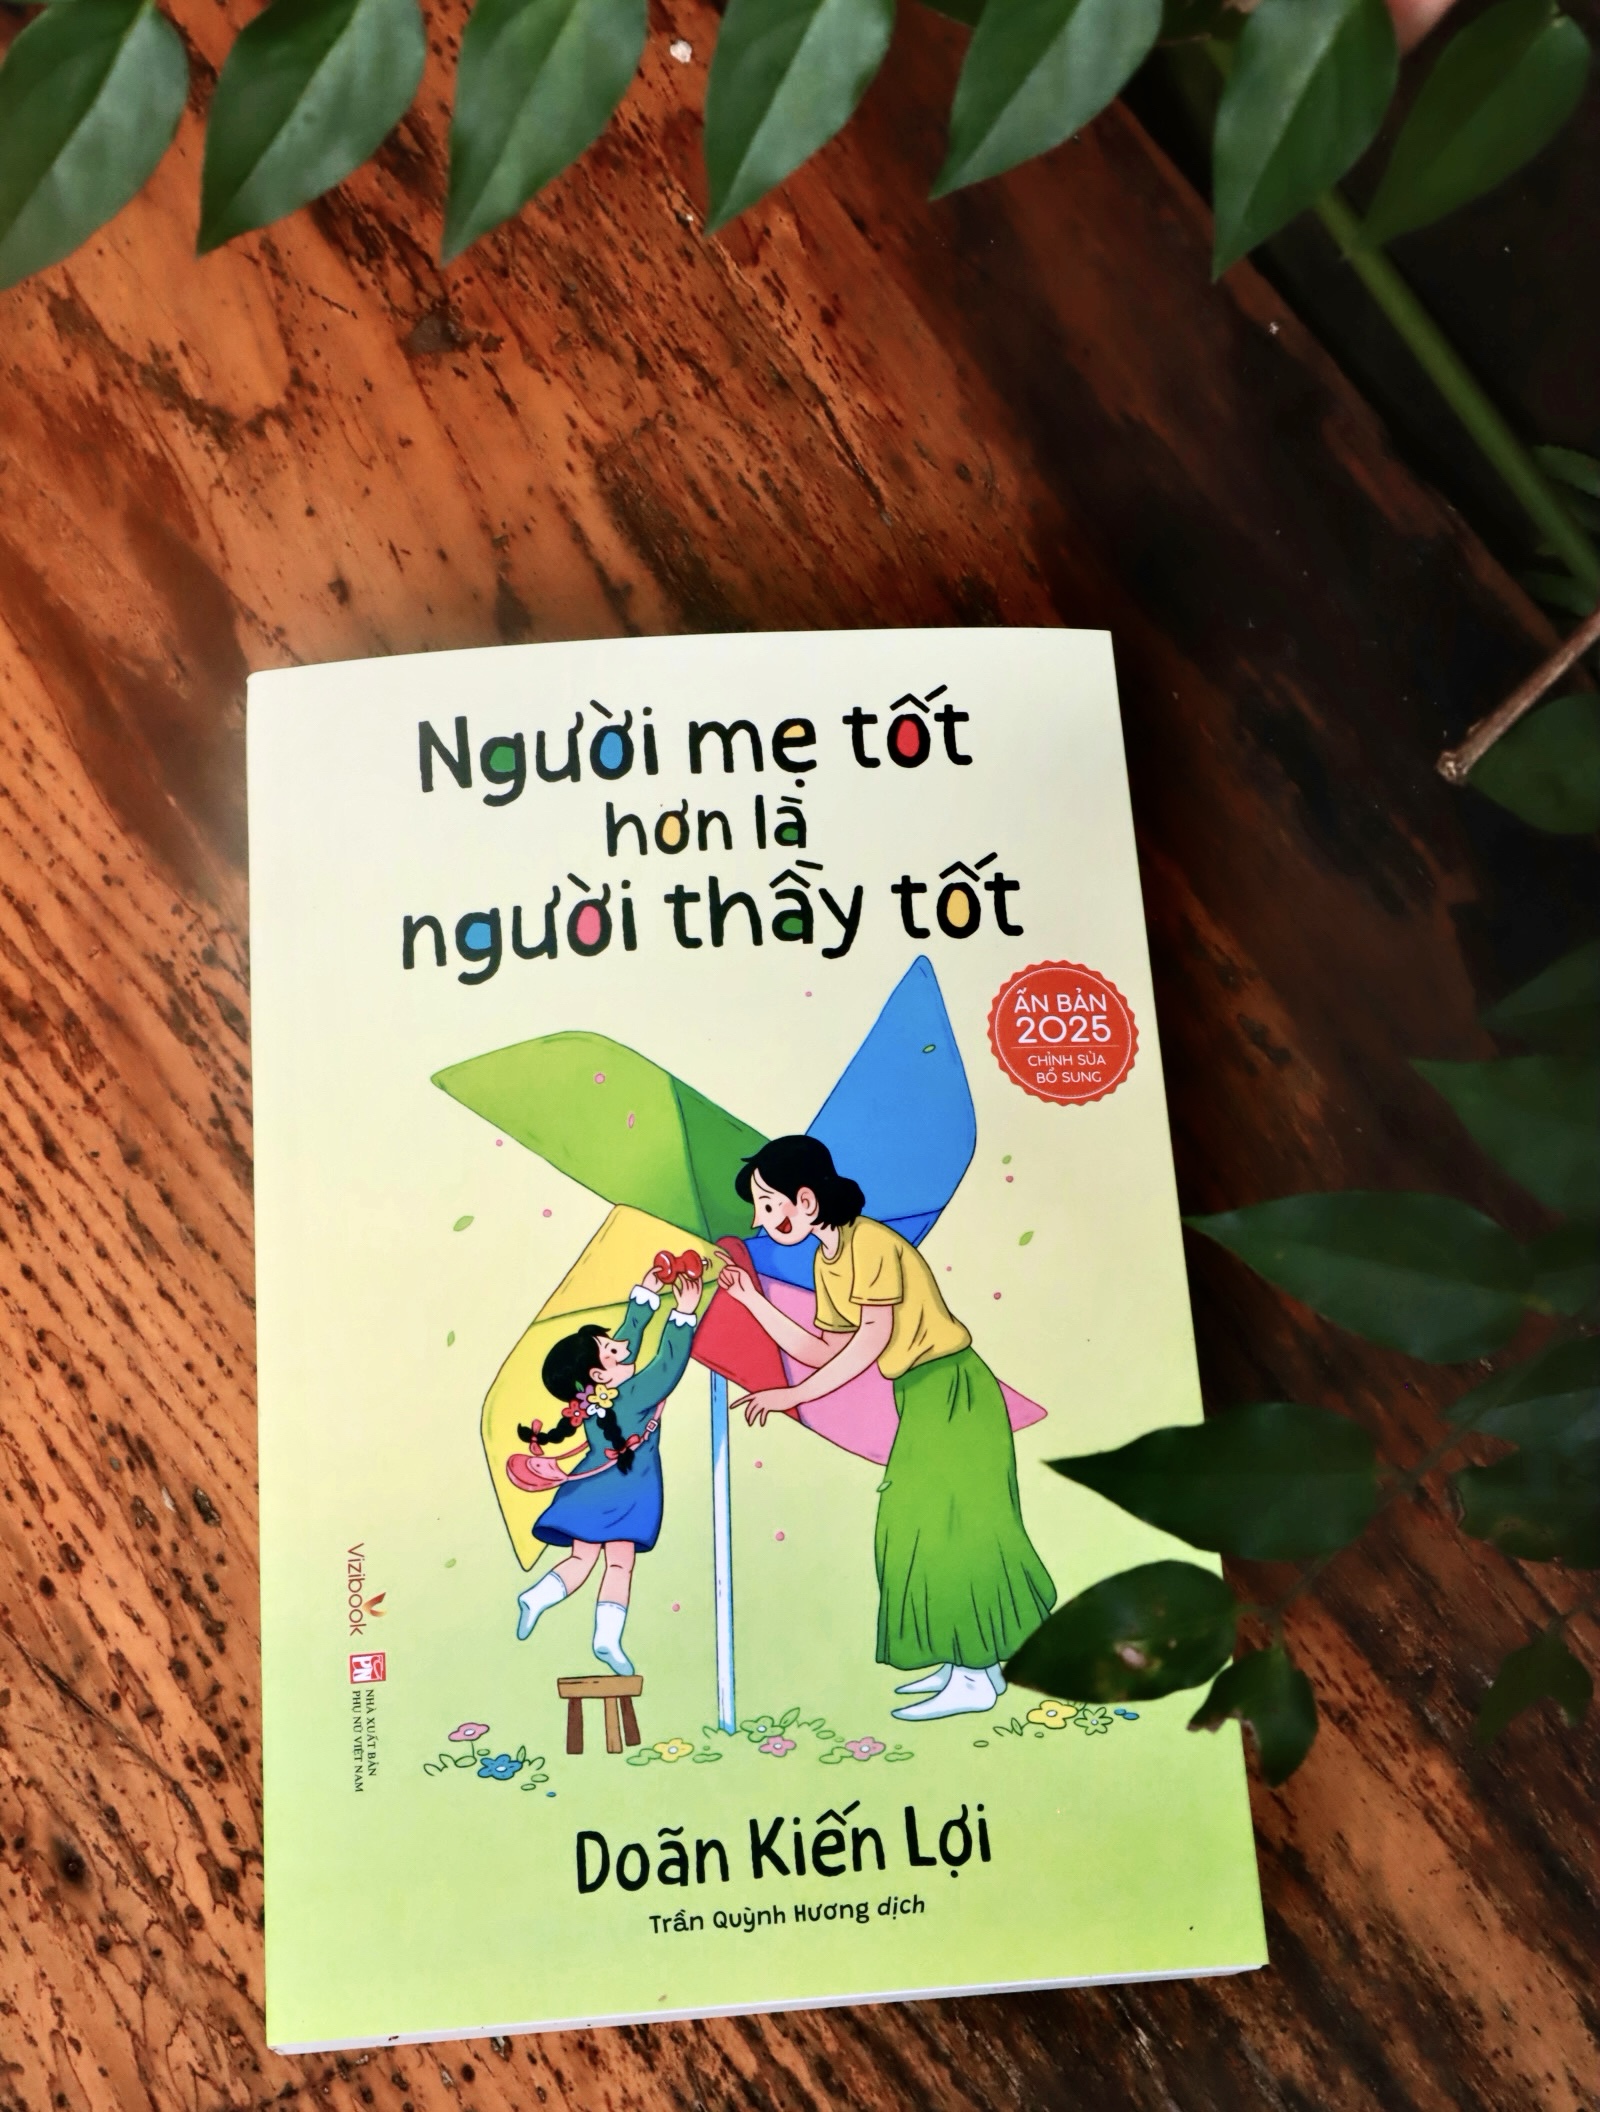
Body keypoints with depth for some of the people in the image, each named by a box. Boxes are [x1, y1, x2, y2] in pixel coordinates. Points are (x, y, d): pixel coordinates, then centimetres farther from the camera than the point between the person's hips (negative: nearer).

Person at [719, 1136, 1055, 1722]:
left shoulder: (870, 1242, -18)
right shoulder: (826, 1261, 9)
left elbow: (871, 1339, -22)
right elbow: (825, 1352, 10)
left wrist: (794, 1395, -20)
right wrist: (754, 1300, 7)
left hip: (952, 1392, -9)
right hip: (921, 1398, 9)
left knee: (947, 1528, -3)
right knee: (923, 1530, 14)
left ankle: (975, 1679, 7)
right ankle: (966, 1662, 24)